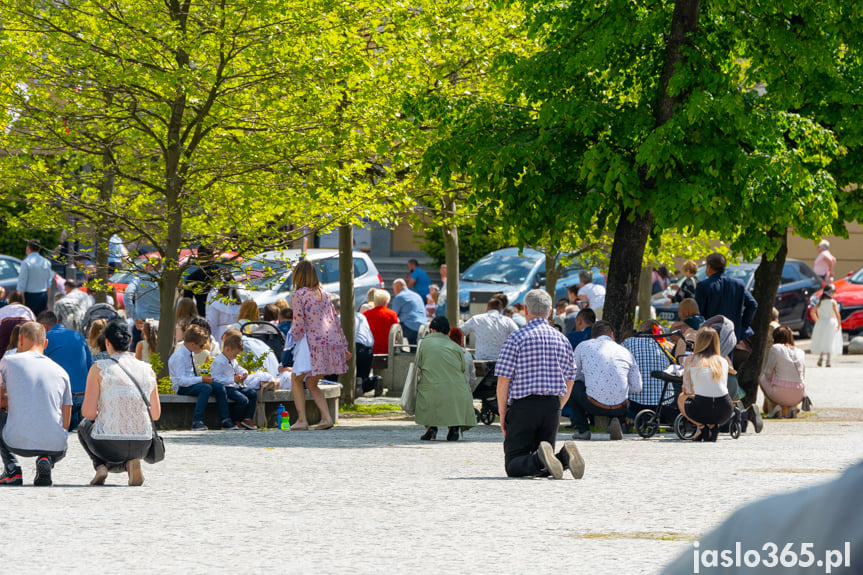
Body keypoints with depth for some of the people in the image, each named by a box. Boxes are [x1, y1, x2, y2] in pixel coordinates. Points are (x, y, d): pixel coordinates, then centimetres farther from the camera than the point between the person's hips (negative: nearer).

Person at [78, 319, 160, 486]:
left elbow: (88, 412, -9)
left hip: (108, 446, -2)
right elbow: (155, 414, 11)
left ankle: (101, 466, 9)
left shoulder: (99, 368, -7)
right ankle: (130, 463, 4)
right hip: (142, 446, 2)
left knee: (84, 426, 34)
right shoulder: (148, 370, 4)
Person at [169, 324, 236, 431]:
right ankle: (197, 422, -35)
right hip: (182, 388, -9)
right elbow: (181, 380, -24)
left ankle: (226, 420, -10)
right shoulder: (179, 357, -18)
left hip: (192, 382, 9)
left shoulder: (190, 354, 12)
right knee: (206, 388, -33)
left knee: (219, 387, -10)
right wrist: (201, 379, -23)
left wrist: (203, 377, 5)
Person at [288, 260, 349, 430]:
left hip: (313, 342, -6)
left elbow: (299, 324, -9)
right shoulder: (322, 293, 15)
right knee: (311, 383, 15)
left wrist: (295, 337, 11)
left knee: (296, 379, 8)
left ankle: (302, 419, -2)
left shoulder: (299, 295, -5)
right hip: (332, 341, 6)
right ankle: (326, 417, 0)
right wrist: (343, 346, 20)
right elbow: (334, 319, 16)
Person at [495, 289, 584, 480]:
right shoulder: (562, 340, 10)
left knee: (513, 465, -3)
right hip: (552, 405, 5)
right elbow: (569, 382, 16)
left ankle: (540, 458, -35)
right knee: (544, 468, 13)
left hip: (523, 406, -5)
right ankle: (565, 456, -20)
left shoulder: (516, 338, -5)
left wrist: (502, 413, 0)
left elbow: (503, 380, -8)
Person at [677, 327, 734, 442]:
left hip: (701, 409, -3)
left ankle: (700, 426, 9)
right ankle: (713, 426, 12)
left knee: (681, 398, 31)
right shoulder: (723, 361, 15)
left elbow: (688, 391, 13)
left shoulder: (690, 360, 8)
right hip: (725, 410, 3)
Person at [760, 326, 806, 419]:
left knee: (761, 377, 26)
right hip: (798, 396, 4)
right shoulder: (801, 352, 10)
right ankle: (791, 407, 10)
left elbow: (768, 373, 0)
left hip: (780, 394, -4)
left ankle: (774, 406, 7)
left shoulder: (775, 348, -4)